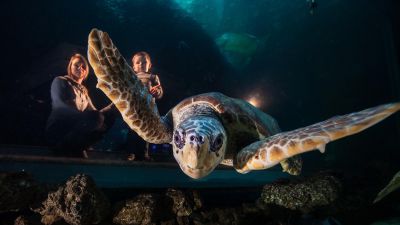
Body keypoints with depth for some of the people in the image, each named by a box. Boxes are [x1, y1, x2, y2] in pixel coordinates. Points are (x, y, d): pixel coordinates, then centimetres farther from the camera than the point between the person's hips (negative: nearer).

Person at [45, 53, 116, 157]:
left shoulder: (83, 90, 22)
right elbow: (60, 106, -14)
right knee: (95, 118, -30)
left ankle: (75, 149, -14)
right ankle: (64, 149, -17)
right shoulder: (60, 81, 4)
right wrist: (84, 117, -30)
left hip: (77, 131, 7)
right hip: (58, 131, -7)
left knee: (108, 117, -12)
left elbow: (94, 112, 10)